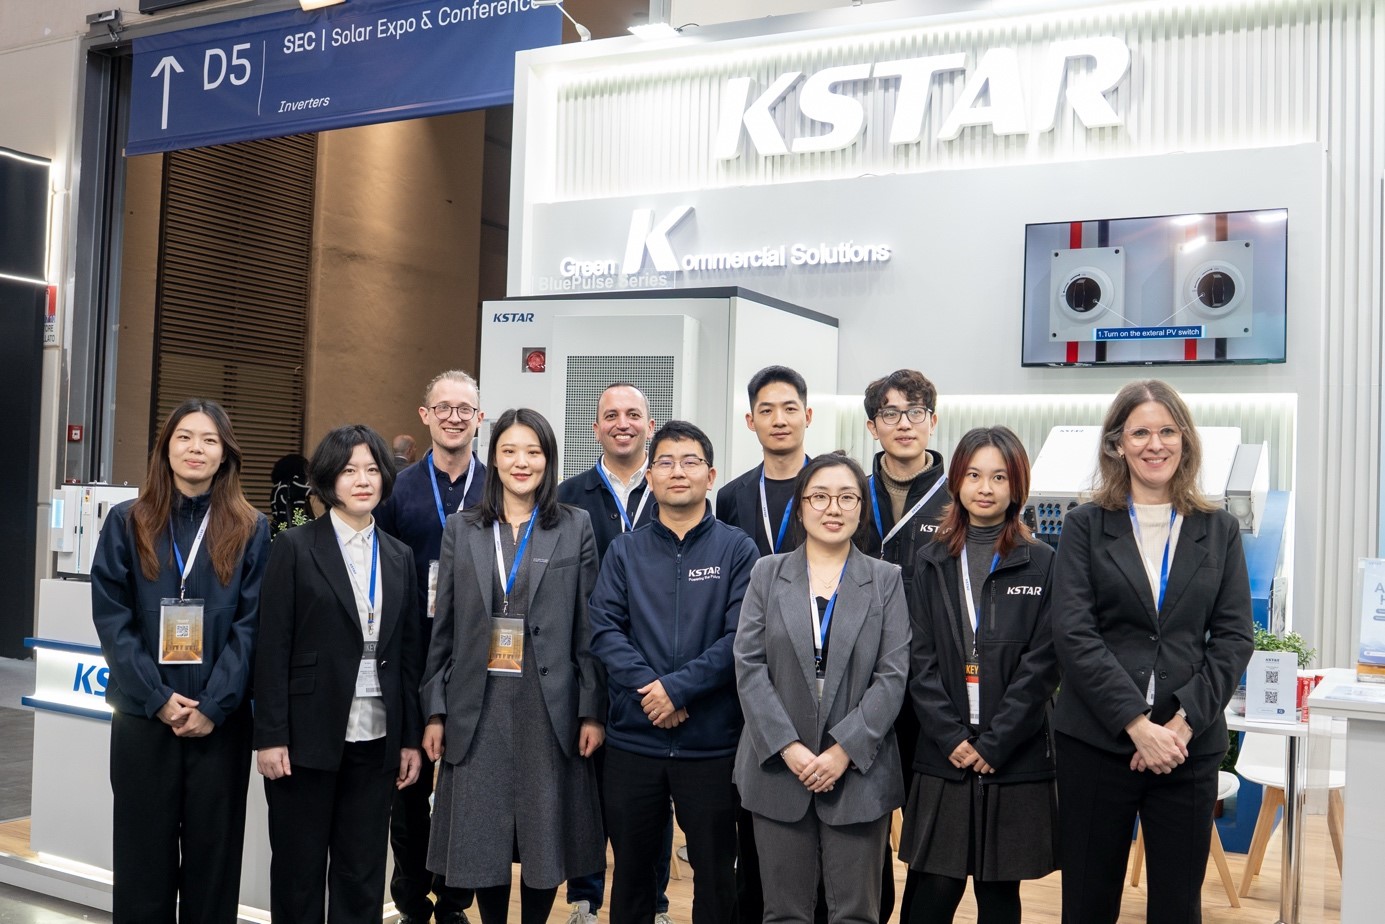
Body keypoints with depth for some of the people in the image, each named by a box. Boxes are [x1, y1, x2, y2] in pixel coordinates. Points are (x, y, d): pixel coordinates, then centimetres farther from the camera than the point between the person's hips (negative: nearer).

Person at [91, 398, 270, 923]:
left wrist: (213, 705, -11)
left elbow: (251, 625, -2)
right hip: (143, 716, 1)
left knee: (212, 853, 6)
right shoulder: (128, 523, 4)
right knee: (143, 855, 7)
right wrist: (158, 698, -11)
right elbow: (112, 619, -2)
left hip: (221, 719, 0)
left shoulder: (251, 530, 3)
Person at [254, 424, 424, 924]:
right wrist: (271, 736, -11)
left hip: (376, 738, 4)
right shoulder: (295, 548, -3)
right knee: (299, 869, 8)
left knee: (363, 874, 10)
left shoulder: (399, 557, 9)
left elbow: (408, 653, 9)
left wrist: (411, 738, 8)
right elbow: (272, 647, -6)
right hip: (309, 735, -3)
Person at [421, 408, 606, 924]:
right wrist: (435, 711, 3)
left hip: (550, 705, -1)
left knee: (546, 838, 6)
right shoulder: (461, 531, 7)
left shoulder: (575, 528, 2)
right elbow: (443, 630, 7)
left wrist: (592, 712, -4)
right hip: (478, 706, 1)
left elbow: (588, 629, 0)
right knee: (483, 840, 7)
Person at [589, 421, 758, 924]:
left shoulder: (737, 549, -1)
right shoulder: (624, 552, 6)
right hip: (634, 737, 2)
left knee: (715, 872, 9)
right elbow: (605, 629, -4)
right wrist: (647, 688, -17)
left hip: (711, 742, -2)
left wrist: (678, 686, -18)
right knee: (631, 867, 15)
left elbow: (741, 637, -10)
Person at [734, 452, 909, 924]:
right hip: (778, 768, 1)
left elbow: (893, 675, -3)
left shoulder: (886, 579, 5)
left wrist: (845, 750, -12)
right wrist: (788, 746, -12)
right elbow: (748, 665, -2)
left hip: (858, 771, 0)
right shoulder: (767, 573, 6)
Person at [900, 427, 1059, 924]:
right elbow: (920, 659, 2)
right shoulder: (932, 561, 8)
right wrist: (951, 737, -9)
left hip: (1015, 758, -1)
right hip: (942, 756, 1)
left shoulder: (1042, 563, 1)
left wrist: (994, 744, -10)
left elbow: (1041, 664, -5)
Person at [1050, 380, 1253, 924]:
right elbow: (1073, 634, -6)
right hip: (1096, 740, -1)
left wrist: (1183, 722, -10)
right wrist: (1136, 722, -14)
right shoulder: (1085, 526, 3)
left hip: (1191, 745, 2)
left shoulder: (1219, 530, 9)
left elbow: (1233, 638, 3)